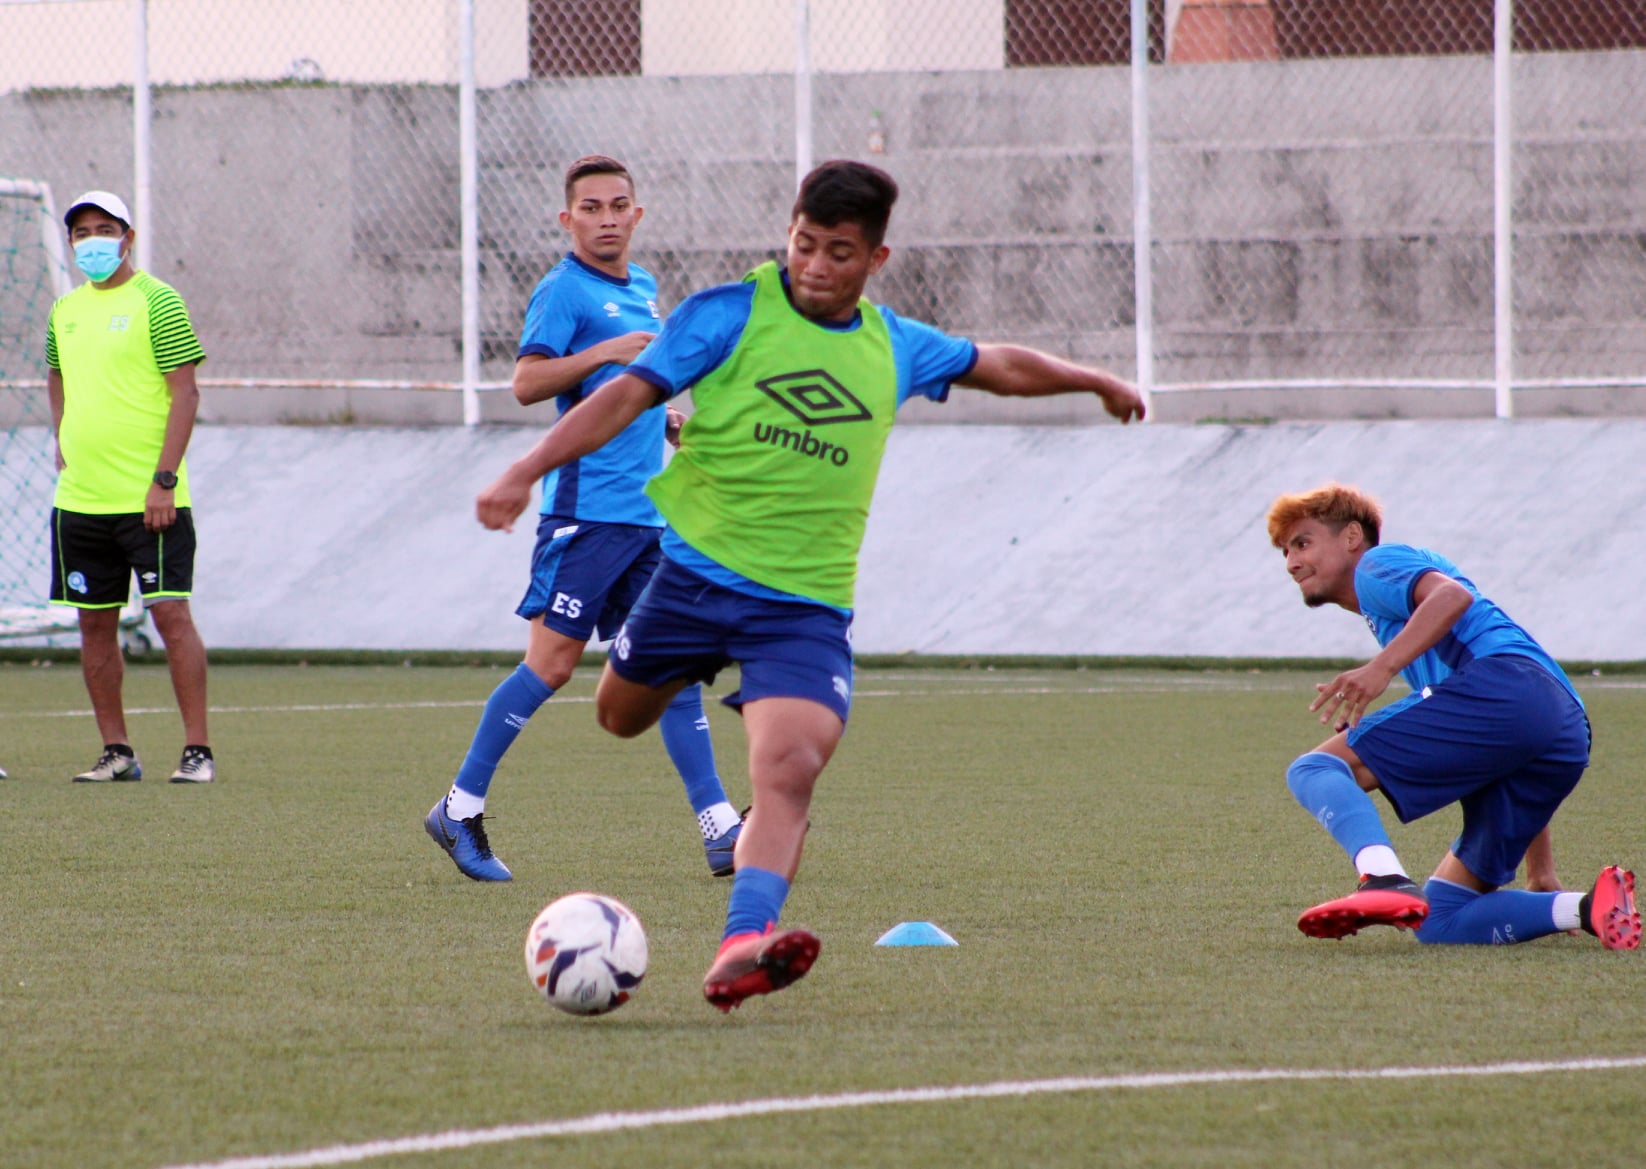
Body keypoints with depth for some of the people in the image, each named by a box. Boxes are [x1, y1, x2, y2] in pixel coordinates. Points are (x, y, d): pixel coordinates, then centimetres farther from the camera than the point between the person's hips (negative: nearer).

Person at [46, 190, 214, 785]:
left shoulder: (156, 302, -6)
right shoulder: (65, 311, 13)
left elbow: (185, 391, -10)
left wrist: (164, 478, -16)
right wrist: (63, 450, 16)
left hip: (149, 500, -6)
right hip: (81, 499, 6)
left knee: (170, 612, -9)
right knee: (95, 623, 7)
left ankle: (197, 750, -7)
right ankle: (116, 752, 14)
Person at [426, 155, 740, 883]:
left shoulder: (642, 289, 18)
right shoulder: (565, 290, -7)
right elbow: (527, 383, -19)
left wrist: (665, 421, 18)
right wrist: (604, 353, -28)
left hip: (648, 514, 7)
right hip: (586, 508, -7)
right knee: (553, 662, -7)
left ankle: (718, 828, 0)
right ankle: (460, 810, 4)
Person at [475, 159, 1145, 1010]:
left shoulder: (894, 348, 10)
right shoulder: (729, 315, -4)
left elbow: (1000, 367, 29)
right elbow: (628, 395, -9)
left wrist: (1095, 380, 41)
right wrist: (526, 474, -20)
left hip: (806, 602, 1)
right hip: (696, 574, -1)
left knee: (789, 767, -21)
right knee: (620, 717, 15)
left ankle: (741, 946, -34)